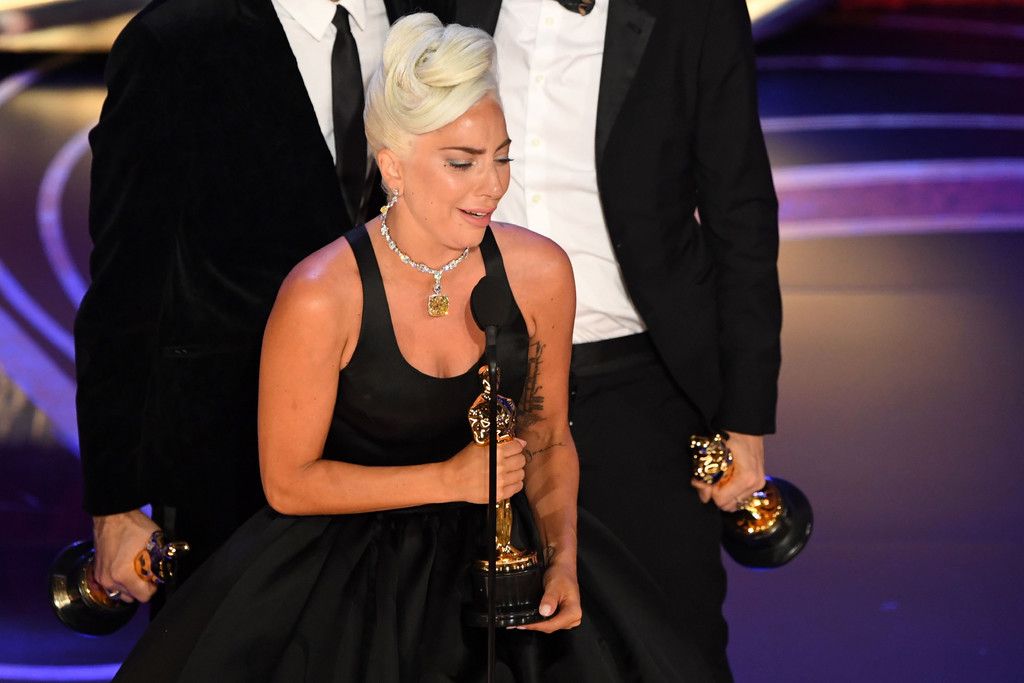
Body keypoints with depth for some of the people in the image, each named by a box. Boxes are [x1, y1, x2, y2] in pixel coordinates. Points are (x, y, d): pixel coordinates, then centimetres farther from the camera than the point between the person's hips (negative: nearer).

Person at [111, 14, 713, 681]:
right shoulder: (321, 296, -18)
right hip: (349, 568, -3)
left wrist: (563, 558, -7)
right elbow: (288, 482, -10)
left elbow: (548, 438, 8)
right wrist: (448, 479, -16)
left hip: (497, 549, 3)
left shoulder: (539, 271, -7)